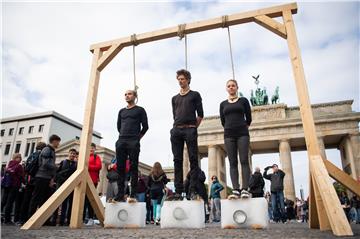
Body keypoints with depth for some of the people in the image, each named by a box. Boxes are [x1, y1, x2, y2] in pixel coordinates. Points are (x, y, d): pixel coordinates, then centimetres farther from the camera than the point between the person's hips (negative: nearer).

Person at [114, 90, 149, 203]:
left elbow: (145, 126, 5)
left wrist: (138, 137, 8)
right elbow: (118, 126, 23)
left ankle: (133, 195, -8)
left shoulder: (140, 110, 9)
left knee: (133, 167, -7)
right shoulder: (121, 111, 22)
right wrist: (123, 136, 14)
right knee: (120, 167, -1)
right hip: (121, 141, 5)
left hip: (133, 142, -4)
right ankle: (120, 195, 2)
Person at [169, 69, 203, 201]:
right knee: (177, 161, 1)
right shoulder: (175, 98, 21)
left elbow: (200, 114, 5)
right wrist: (177, 126, 9)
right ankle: (178, 192, 3)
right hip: (176, 130, 4)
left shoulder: (195, 95, 10)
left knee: (193, 160, -6)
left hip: (190, 130, -4)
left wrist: (193, 127, 5)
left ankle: (193, 191, -5)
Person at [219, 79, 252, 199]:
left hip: (242, 133, -1)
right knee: (233, 163, -3)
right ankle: (235, 190, -7)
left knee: (244, 161, -8)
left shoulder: (243, 100, 8)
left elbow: (248, 118, 8)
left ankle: (245, 190, -10)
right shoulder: (223, 104, 13)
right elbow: (223, 121, 12)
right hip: (229, 135, 2)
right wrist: (230, 129, 13)